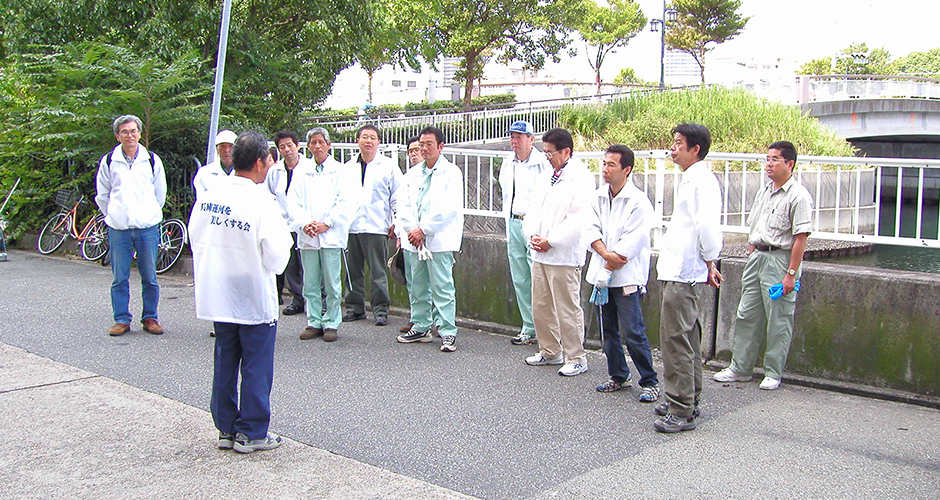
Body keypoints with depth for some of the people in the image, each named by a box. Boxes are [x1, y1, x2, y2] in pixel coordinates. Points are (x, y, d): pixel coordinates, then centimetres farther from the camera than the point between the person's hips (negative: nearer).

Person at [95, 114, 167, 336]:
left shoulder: (152, 160, 6)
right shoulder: (108, 161, 5)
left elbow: (160, 193, 15)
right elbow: (102, 195, 15)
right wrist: (113, 216, 13)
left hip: (147, 226, 0)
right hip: (118, 227, 0)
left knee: (149, 277, 4)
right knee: (119, 278, 2)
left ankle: (150, 317, 15)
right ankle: (121, 319, 12)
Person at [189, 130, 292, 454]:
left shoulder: (209, 194, -3)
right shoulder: (262, 202, -20)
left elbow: (195, 236, 7)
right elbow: (276, 256, -18)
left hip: (216, 293, 6)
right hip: (254, 298, -6)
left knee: (224, 363, 16)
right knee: (256, 366, 7)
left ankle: (226, 429, 25)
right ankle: (251, 433, 15)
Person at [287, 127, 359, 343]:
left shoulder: (341, 172, 4)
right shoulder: (300, 172, 14)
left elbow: (346, 203, -4)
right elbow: (293, 202, 8)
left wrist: (326, 223, -12)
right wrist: (304, 223, -9)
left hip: (331, 235, -3)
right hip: (307, 236, 3)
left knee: (332, 284, -1)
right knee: (310, 283, 6)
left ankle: (331, 324, 8)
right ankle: (314, 323, 15)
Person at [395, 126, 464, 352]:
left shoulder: (451, 173, -3)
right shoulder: (413, 173, 15)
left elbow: (448, 208, -12)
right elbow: (404, 204, 8)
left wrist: (424, 230, -14)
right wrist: (411, 230, -7)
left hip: (439, 239, -6)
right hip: (414, 239, 6)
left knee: (442, 287, -6)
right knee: (418, 287, 12)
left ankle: (448, 333, -1)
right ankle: (421, 328, 24)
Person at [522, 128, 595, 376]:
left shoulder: (581, 178, -9)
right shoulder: (545, 178, 18)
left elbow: (578, 218, -17)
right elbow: (532, 209, 18)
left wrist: (550, 241, -15)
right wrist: (533, 236, -1)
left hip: (564, 256, -8)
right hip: (540, 253, 8)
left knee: (567, 309, -3)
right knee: (541, 307, 13)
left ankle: (576, 358, 9)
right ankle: (550, 351, 28)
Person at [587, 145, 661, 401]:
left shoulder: (638, 202, -11)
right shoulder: (597, 197, 9)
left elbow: (630, 244, -14)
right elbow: (592, 229, 2)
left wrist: (608, 270, -12)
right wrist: (606, 253, -15)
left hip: (627, 277, -6)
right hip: (602, 275, 6)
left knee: (633, 332, -7)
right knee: (608, 331, 13)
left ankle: (650, 382, 6)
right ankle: (618, 377, 27)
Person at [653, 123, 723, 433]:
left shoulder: (702, 180, -14)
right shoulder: (690, 180, 19)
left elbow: (707, 225, -24)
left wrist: (710, 262, -14)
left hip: (682, 274, -11)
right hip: (677, 271, 11)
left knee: (675, 339, -9)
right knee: (687, 339, 17)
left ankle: (681, 411, -3)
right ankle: (688, 401, 29)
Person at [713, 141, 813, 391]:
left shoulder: (798, 196, -11)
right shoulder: (764, 191, 13)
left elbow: (800, 238, -15)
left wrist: (791, 273, -18)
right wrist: (752, 258, 15)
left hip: (781, 259, -8)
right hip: (757, 257, 8)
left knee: (778, 319, -1)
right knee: (746, 315, 10)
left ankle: (773, 373, 11)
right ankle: (740, 368, 19)